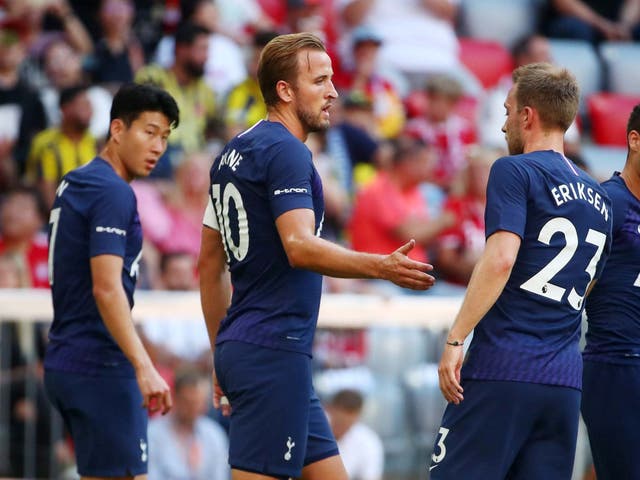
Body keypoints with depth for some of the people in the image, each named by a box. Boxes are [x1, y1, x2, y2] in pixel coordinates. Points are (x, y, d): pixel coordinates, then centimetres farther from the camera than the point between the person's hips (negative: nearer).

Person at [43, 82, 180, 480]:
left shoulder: (74, 184, 15)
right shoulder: (113, 193, -14)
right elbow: (106, 288, -24)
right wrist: (144, 368, -30)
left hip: (65, 363, 10)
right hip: (101, 366, -10)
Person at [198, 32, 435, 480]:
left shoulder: (234, 153, 16)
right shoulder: (285, 152, -11)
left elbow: (210, 263, 20)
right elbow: (300, 247, -26)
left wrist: (223, 356, 24)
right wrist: (381, 267, -36)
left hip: (242, 347, 10)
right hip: (274, 352, -10)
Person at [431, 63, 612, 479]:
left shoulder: (515, 171, -3)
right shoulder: (598, 198, 18)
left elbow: (500, 260, -16)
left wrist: (455, 340, -16)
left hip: (504, 368, -6)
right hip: (566, 381, 6)